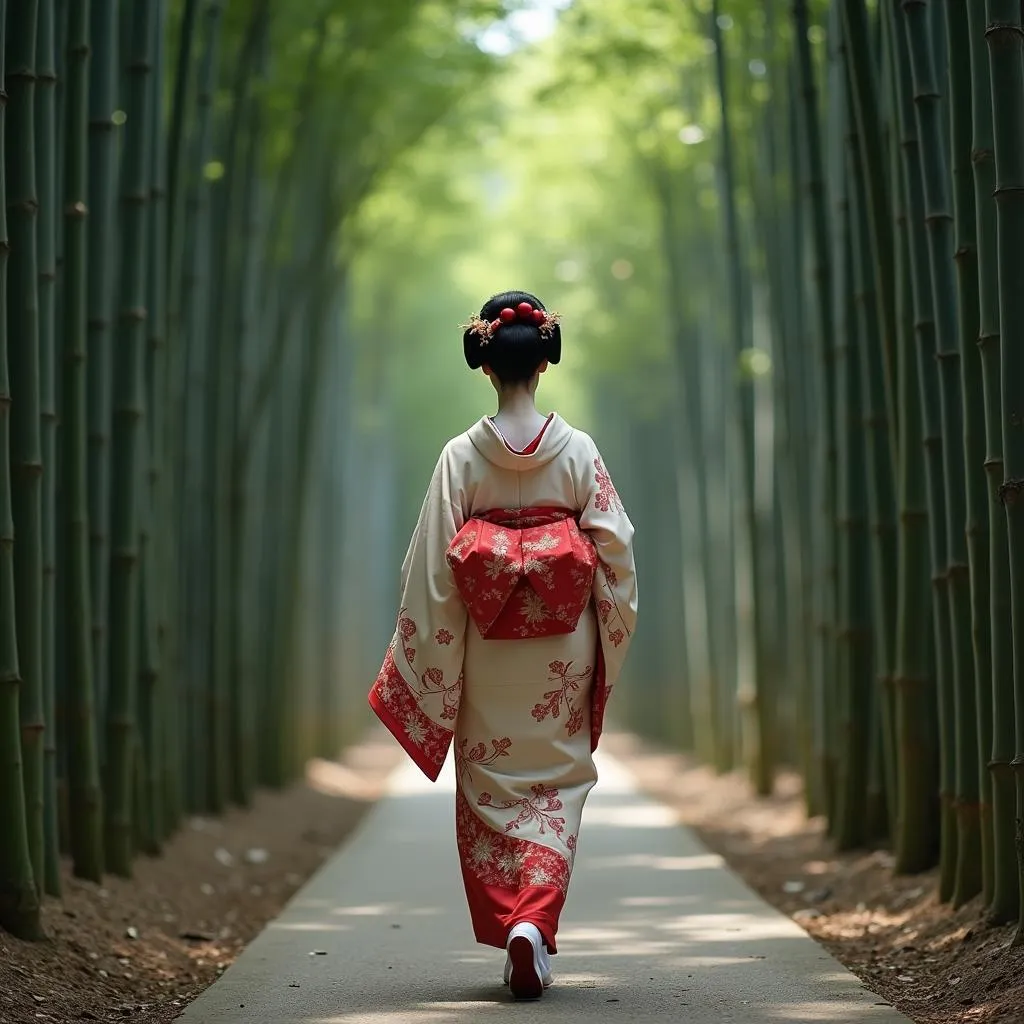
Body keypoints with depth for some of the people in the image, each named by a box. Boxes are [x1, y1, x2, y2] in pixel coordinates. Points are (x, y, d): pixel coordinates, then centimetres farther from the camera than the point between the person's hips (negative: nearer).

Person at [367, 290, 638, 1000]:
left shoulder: (462, 456, -6)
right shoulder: (578, 450, -5)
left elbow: (432, 570, -6)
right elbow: (615, 552, -3)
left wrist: (421, 663, 1)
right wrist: (610, 646, 9)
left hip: (486, 649, 0)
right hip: (562, 648, 0)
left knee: (492, 791, 12)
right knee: (557, 788, 7)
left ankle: (508, 937, 14)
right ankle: (535, 923, -10)